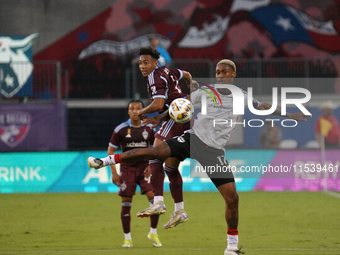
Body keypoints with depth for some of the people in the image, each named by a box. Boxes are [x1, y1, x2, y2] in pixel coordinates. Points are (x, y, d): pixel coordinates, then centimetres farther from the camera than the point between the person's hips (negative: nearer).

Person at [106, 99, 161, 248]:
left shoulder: (149, 129, 3)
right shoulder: (121, 129, -3)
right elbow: (111, 151, 2)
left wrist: (152, 165, 0)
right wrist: (113, 173, -5)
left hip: (144, 168, 1)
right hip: (127, 170, -1)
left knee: (155, 199, -13)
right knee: (126, 205, -2)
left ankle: (153, 233, 4)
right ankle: (127, 238, 11)